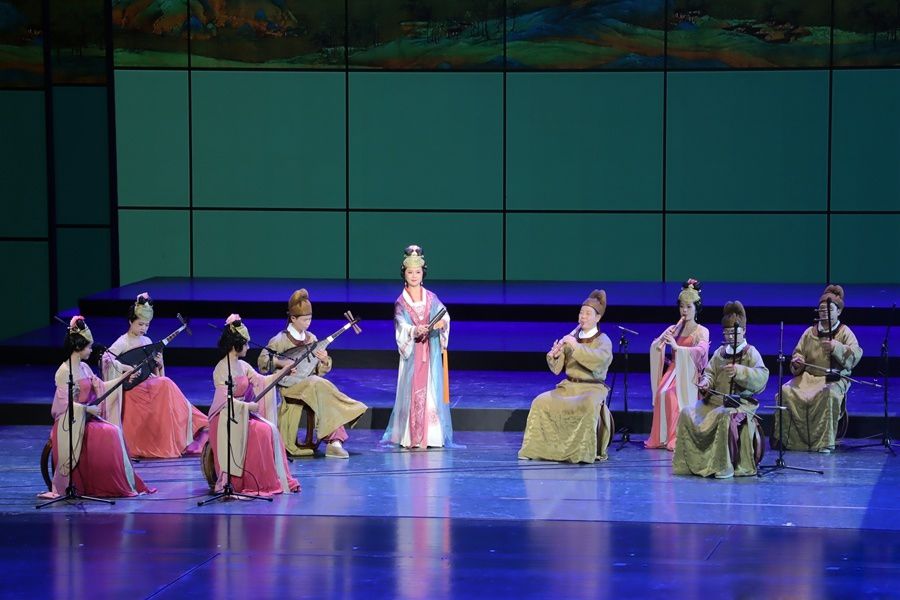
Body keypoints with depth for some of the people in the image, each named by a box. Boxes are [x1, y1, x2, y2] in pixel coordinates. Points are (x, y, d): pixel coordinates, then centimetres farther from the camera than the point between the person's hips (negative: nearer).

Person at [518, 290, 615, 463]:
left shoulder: (603, 341, 0)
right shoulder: (572, 337, 12)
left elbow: (599, 359, -25)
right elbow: (557, 368, 9)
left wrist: (576, 347, -30)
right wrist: (554, 356, -13)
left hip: (593, 388, -4)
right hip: (569, 386, 4)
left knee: (588, 406, -38)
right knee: (541, 402, -20)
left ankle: (583, 451, -27)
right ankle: (542, 447, -11)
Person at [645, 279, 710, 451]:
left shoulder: (702, 332, 2)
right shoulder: (674, 329, 16)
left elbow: (701, 351, -18)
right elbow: (654, 347, 10)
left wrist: (677, 347, -28)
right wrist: (663, 338, -12)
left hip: (689, 373, -4)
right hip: (673, 370, 4)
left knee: (672, 394, -30)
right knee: (661, 393, -24)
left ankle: (676, 438, -28)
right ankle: (661, 437, -21)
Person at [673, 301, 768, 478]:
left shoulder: (751, 352, -3)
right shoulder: (720, 352, 16)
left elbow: (761, 377, -16)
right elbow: (710, 372, 21)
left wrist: (739, 371, -29)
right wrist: (706, 382, -3)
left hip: (740, 402, -7)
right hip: (716, 399, 7)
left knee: (724, 416, -38)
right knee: (688, 414, -10)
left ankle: (725, 467, -32)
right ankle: (690, 463, -3)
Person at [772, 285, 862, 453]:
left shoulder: (845, 332, 3)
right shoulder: (810, 332, 16)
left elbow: (856, 355, -12)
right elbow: (798, 352, 17)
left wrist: (836, 347, -28)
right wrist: (797, 362, -7)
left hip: (834, 378, -4)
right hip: (808, 376, 4)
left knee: (828, 394, -38)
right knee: (786, 392, -23)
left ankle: (823, 443, -31)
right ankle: (786, 438, -12)